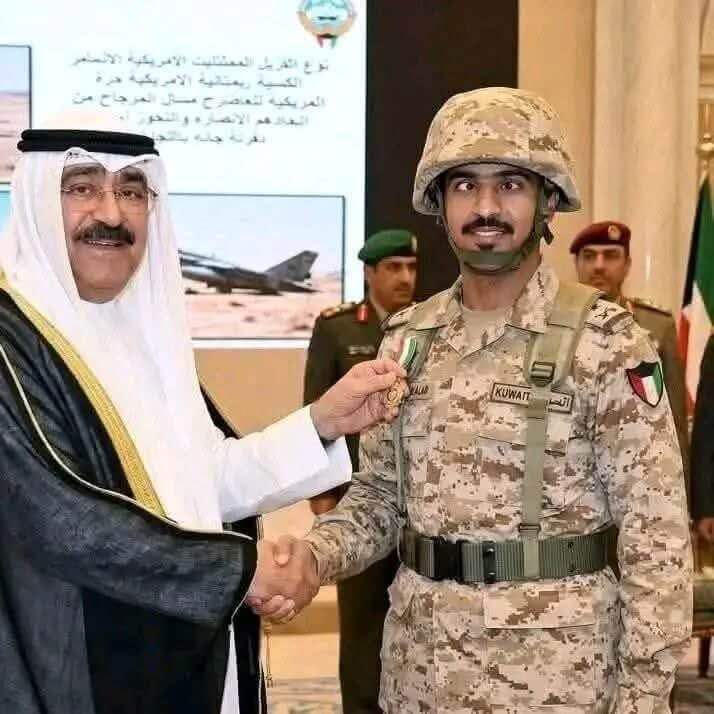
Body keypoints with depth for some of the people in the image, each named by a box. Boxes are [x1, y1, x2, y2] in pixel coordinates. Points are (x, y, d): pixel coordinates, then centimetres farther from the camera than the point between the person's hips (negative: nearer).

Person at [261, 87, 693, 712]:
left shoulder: (604, 340, -11)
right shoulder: (407, 337, 4)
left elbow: (656, 532, -11)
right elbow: (378, 495, 10)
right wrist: (315, 555, -9)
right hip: (419, 661, 5)